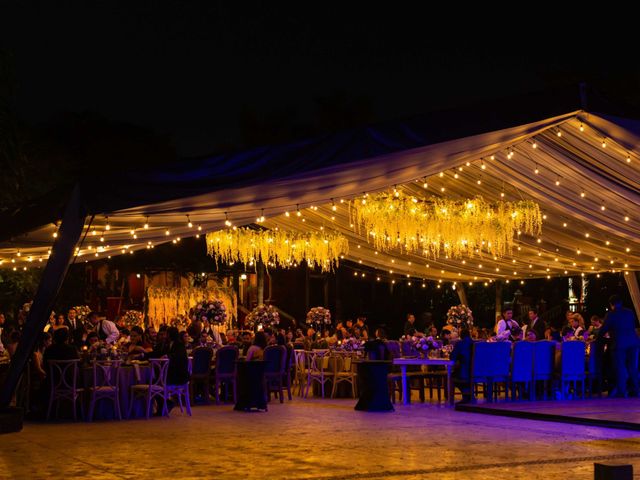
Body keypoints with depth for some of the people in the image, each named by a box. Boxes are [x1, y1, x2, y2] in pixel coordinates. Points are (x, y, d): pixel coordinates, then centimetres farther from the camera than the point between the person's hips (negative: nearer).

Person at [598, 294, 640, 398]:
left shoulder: (611, 314, -4)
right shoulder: (629, 312, 10)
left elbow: (604, 329, -2)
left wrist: (598, 337, 15)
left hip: (619, 344, -5)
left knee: (620, 368, 0)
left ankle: (621, 392, -2)